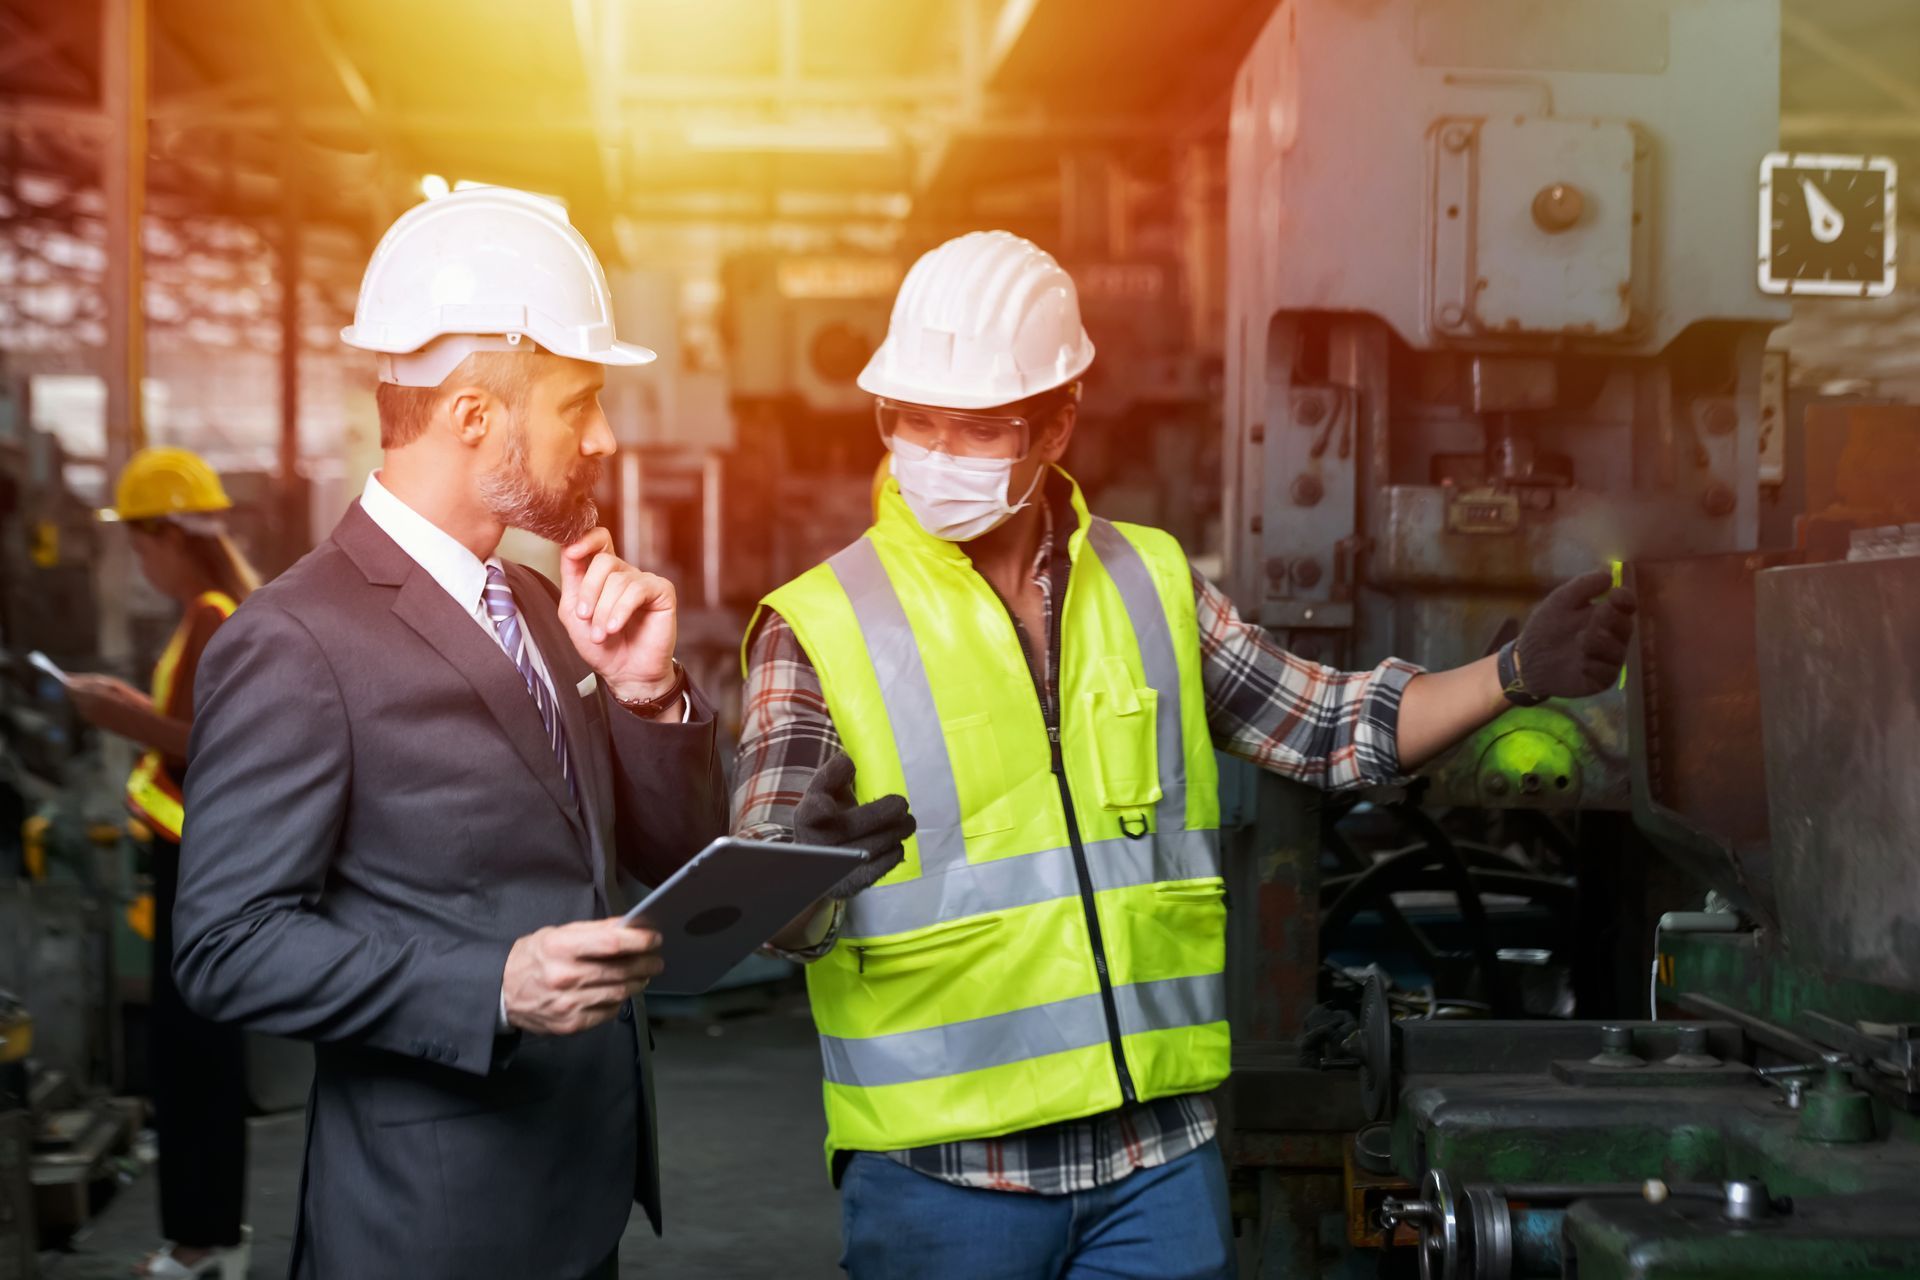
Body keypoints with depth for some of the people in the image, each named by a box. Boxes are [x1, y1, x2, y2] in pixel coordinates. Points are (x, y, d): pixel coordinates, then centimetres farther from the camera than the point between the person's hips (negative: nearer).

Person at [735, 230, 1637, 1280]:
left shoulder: (1151, 584, 7)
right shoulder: (818, 626, -5)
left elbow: (1332, 728, 14)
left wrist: (1515, 674, 0)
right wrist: (809, 857, -35)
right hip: (942, 1175, -3)